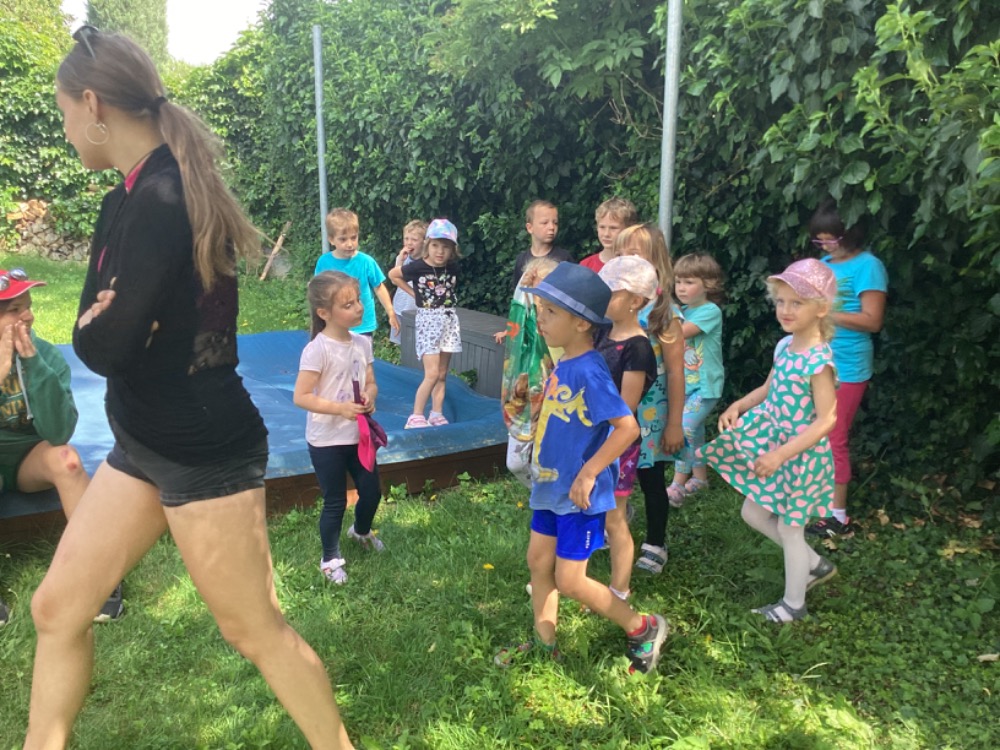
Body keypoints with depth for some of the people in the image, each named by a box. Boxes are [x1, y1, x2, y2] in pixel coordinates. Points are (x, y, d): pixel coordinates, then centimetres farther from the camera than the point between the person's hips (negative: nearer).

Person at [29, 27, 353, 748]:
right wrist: (110, 322, -13)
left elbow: (102, 348, -24)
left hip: (205, 452, -9)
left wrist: (104, 325, -4)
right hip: (146, 443, 9)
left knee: (254, 627, 6)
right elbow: (94, 330, 7)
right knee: (57, 608, 15)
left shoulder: (158, 199, -22)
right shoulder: (138, 192, 8)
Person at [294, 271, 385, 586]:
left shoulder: (362, 342, 0)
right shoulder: (318, 349, -21)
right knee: (335, 502, 7)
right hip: (326, 440, -6)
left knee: (372, 492, 16)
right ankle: (330, 558, 28)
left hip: (358, 435, 6)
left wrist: (369, 397, -14)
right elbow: (301, 396, -21)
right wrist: (340, 409, -28)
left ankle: (361, 531, 48)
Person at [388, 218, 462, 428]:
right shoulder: (418, 267, -12)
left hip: (449, 321, 4)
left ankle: (437, 415, 16)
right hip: (427, 321, -4)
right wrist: (413, 293, 0)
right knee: (432, 374, -12)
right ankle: (416, 417, -3)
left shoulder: (453, 267, -1)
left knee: (442, 374, 8)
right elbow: (393, 275, 2)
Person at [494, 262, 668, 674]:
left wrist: (587, 474, -26)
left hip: (579, 495, -9)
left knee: (569, 580, 1)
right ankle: (545, 642, 35)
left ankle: (642, 628, 21)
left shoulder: (589, 371, -25)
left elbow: (627, 427, -29)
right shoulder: (562, 365, 3)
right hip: (550, 487, 9)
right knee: (538, 561, 16)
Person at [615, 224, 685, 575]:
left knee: (651, 481, 11)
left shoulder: (664, 312, -13)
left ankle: (655, 545, 29)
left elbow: (675, 372, -12)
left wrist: (675, 424, -11)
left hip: (647, 415, -4)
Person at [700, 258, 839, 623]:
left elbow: (827, 420, -25)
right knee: (753, 513, 17)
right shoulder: (784, 346, 0)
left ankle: (793, 605, 30)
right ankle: (816, 565, 37)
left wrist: (781, 455, -28)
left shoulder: (818, 360, -24)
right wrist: (738, 406, -2)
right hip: (773, 443, 8)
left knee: (789, 528, 7)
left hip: (802, 454, -8)